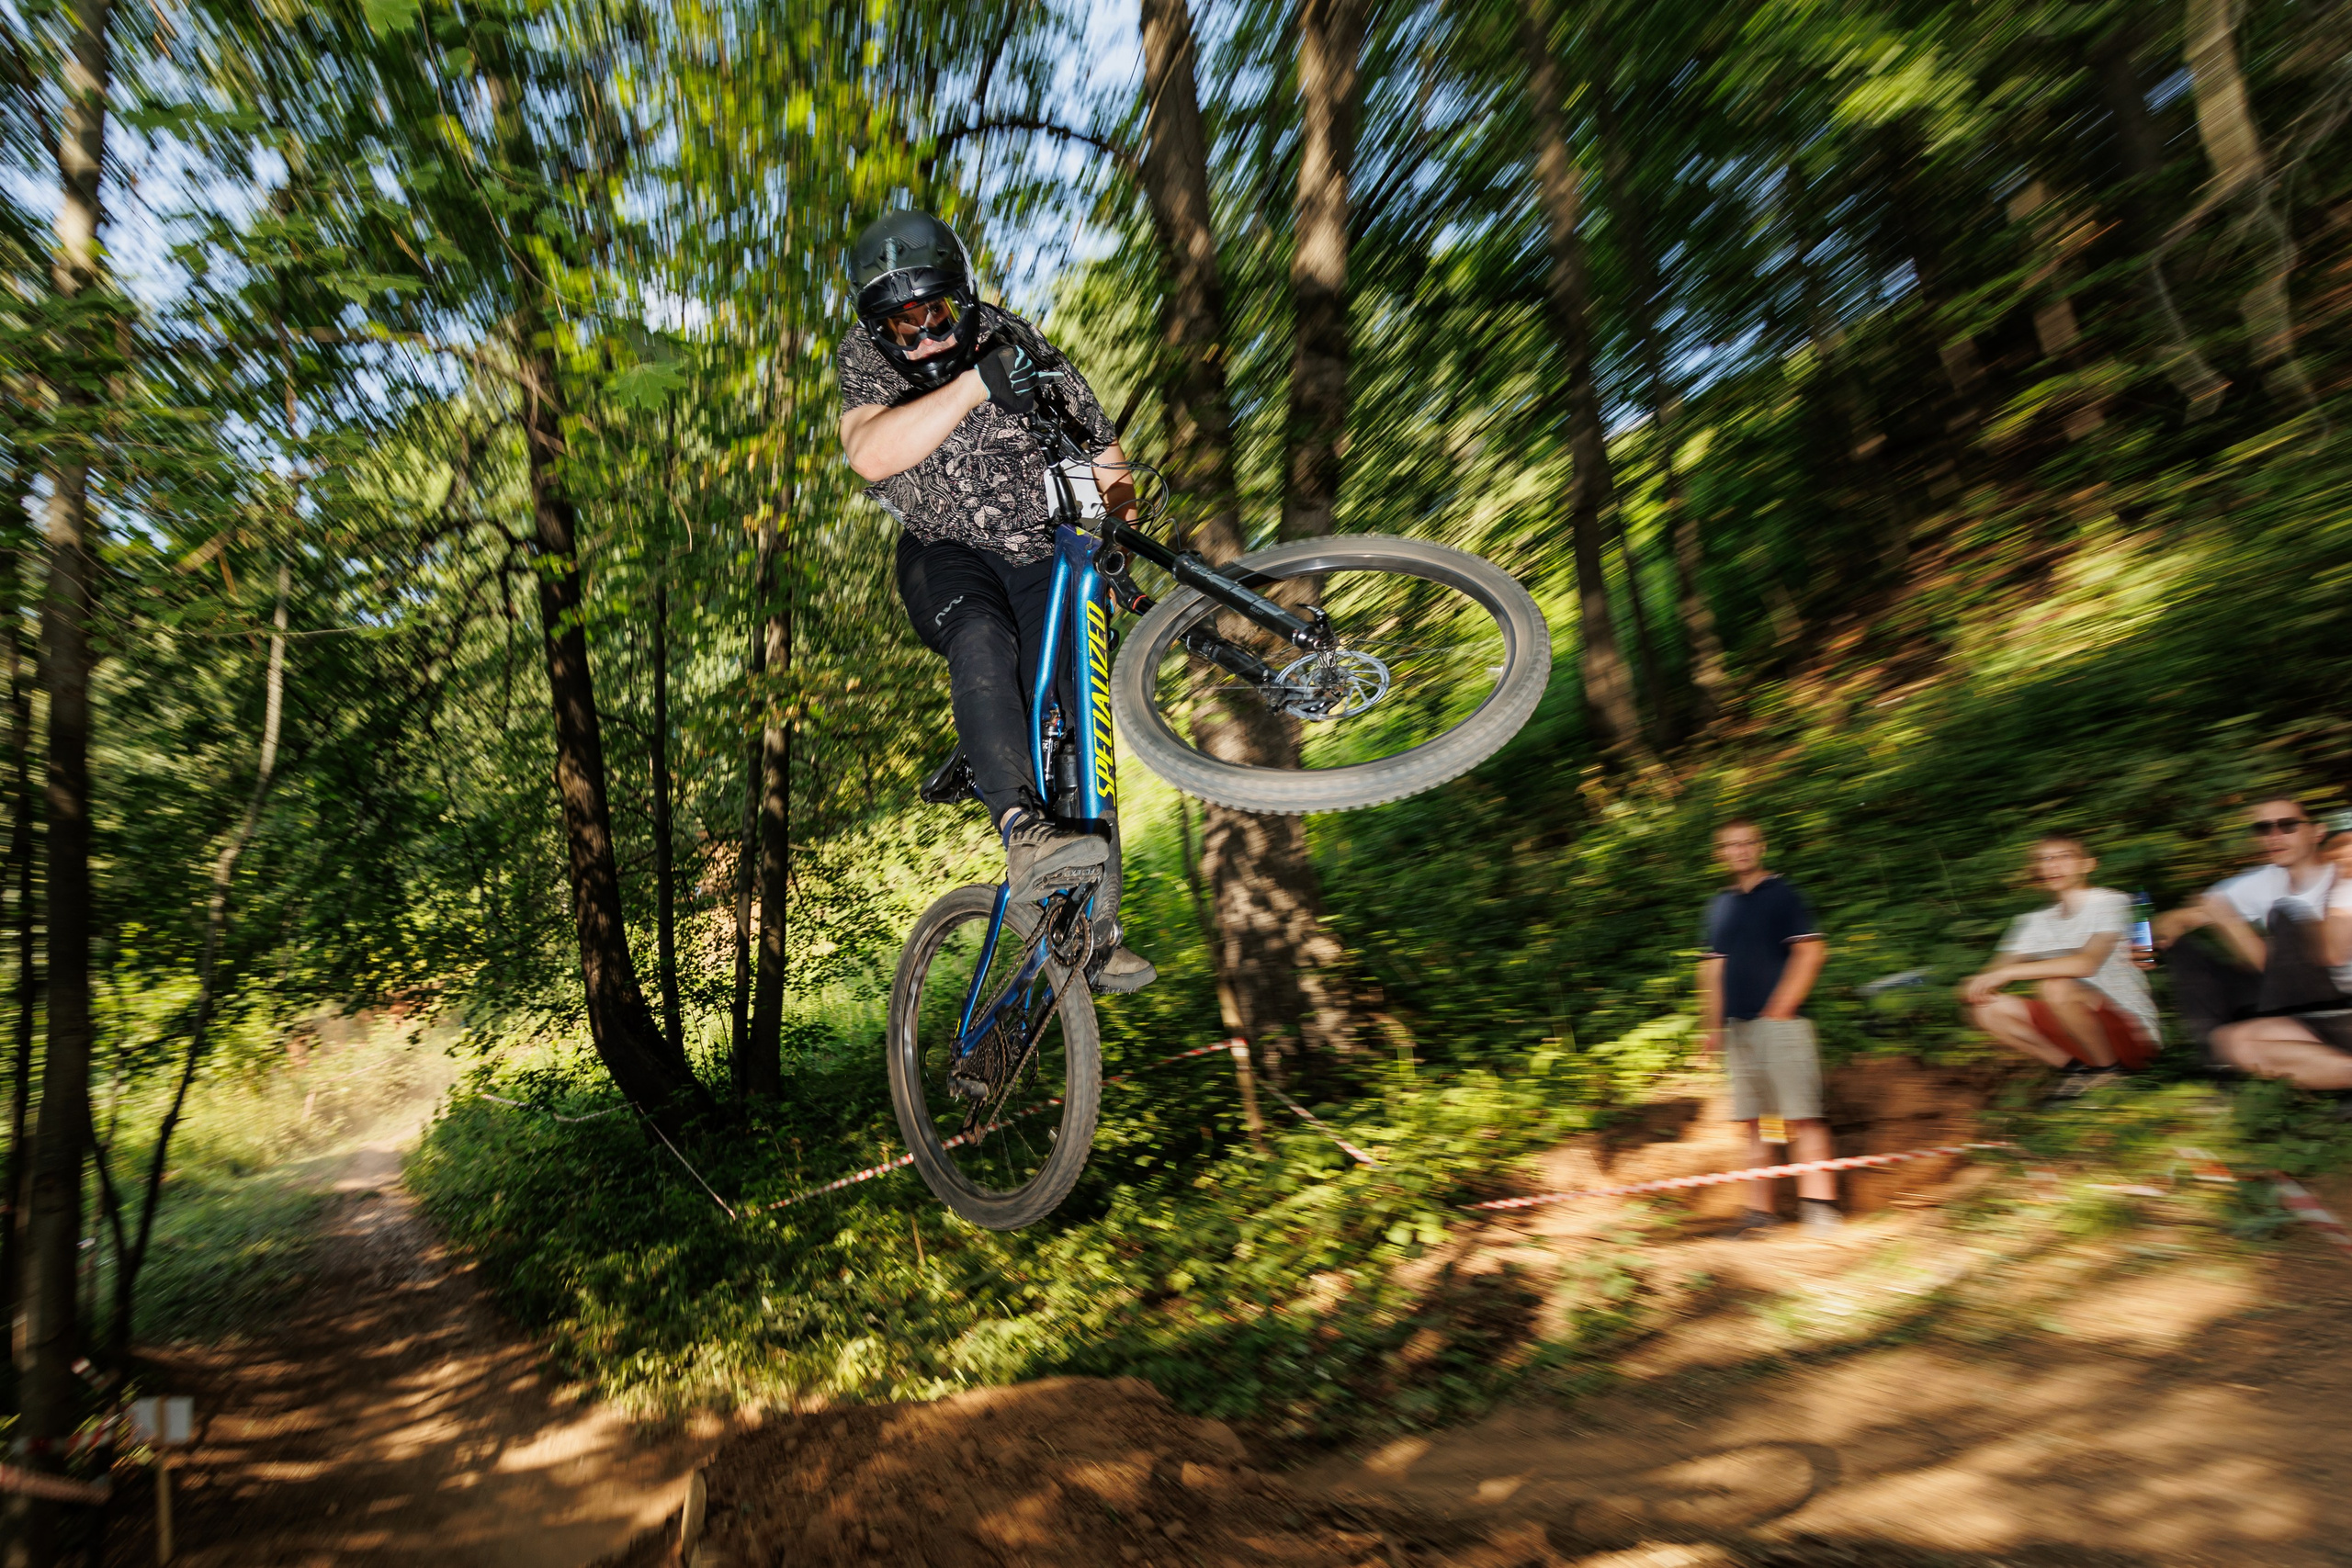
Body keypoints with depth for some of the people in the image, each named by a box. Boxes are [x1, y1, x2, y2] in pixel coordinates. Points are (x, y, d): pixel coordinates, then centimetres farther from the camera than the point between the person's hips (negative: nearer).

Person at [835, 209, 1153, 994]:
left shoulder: (1025, 351, -10)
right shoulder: (865, 359, -8)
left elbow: (1109, 464, -7)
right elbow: (871, 454, -30)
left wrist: (1115, 500, -28)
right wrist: (974, 384, -38)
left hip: (1044, 559, 0)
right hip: (945, 556, 0)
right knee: (983, 641, -36)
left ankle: (1096, 929, -4)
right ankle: (1024, 831, -46)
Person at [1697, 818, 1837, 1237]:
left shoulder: (1782, 893, 1)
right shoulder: (1718, 906, 16)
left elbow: (1811, 952, -6)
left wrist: (1780, 1009, -11)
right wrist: (1711, 1026, 12)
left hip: (1780, 1022, -5)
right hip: (1737, 1026, 5)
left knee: (1801, 1116, -7)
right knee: (1750, 1120, 6)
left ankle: (1818, 1203, -2)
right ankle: (1759, 1209, 11)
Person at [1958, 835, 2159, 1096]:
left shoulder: (2111, 903, -8)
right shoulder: (2035, 921, 10)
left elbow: (2086, 963, -27)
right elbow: (1998, 971, 5)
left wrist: (2007, 972, -26)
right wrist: (1976, 983, -19)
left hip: (2133, 1036, -6)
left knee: (2055, 987, -33)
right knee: (1986, 1008, -9)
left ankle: (2107, 1070, -11)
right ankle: (2078, 1068, -2)